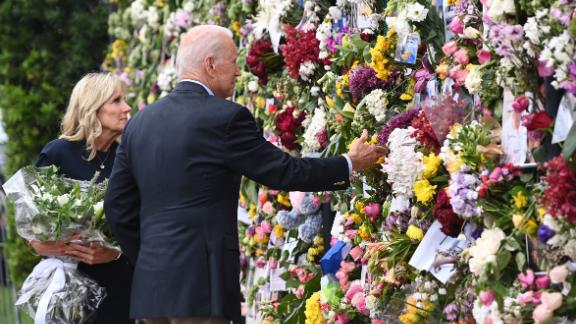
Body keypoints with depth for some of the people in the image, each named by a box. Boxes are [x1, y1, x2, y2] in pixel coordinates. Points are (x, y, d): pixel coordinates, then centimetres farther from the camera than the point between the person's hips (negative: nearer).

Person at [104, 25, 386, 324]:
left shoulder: (139, 122, 11)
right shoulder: (226, 118, -9)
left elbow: (118, 206, 13)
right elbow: (284, 171, -4)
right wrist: (350, 164, 10)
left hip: (150, 286, 7)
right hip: (198, 286, -7)